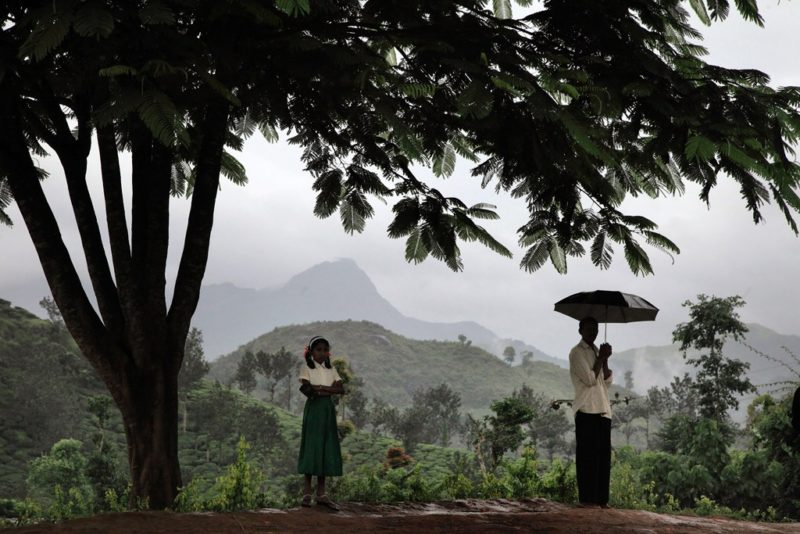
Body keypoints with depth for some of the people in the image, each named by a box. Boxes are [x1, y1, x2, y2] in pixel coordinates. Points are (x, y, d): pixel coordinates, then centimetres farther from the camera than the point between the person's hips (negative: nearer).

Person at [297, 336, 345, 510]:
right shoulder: (306, 368, 0)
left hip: (328, 410, 4)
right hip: (313, 409, -4)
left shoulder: (331, 369, 11)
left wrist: (319, 387, -12)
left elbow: (341, 389, -3)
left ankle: (321, 494, 4)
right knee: (311, 448, -5)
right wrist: (329, 390, -12)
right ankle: (307, 492, 0)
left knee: (326, 450, 1)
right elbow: (307, 391, -14)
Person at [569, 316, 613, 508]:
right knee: (588, 455, -6)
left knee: (603, 456, 6)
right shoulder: (577, 352, -4)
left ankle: (601, 498, 9)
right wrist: (601, 359, -7)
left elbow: (607, 381, 13)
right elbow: (589, 379, -14)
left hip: (603, 410, 7)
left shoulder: (597, 351, 20)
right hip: (587, 411, -7)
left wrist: (605, 360, 0)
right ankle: (587, 498, -3)